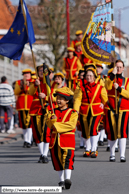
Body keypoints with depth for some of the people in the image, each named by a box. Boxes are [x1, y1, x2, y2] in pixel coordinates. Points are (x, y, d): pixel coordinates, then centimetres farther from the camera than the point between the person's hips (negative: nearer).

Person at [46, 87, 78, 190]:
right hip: (55, 140, 5)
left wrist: (57, 125, -16)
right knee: (57, 160, 8)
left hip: (67, 140, -5)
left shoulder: (72, 113, -2)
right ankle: (62, 181, 15)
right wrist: (52, 120, -18)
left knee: (67, 159, -16)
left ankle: (68, 178, -23)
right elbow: (49, 124, 5)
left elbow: (71, 125, -15)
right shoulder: (54, 112, 13)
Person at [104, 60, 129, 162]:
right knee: (112, 133, 4)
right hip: (111, 109, 1)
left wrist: (119, 88, -15)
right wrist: (113, 74, -22)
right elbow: (108, 87, -15)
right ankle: (112, 154, 18)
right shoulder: (109, 78, 8)